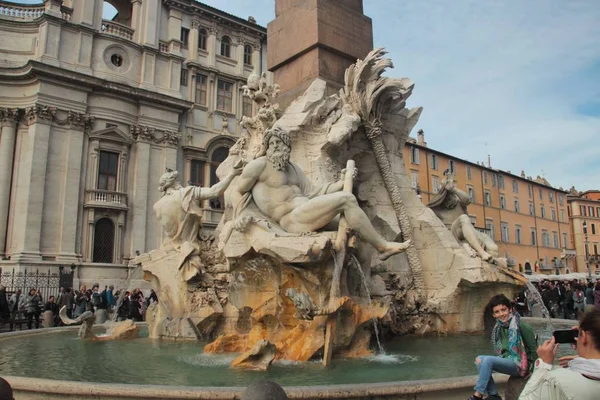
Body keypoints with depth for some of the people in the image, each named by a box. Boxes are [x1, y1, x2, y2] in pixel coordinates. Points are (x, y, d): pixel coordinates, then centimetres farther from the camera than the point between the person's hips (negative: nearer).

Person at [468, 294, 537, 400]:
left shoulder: (521, 326, -17)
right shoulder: (499, 327, 4)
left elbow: (534, 349, -10)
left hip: (520, 364, -7)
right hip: (507, 361, 7)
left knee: (488, 360, -25)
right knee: (480, 359, -10)